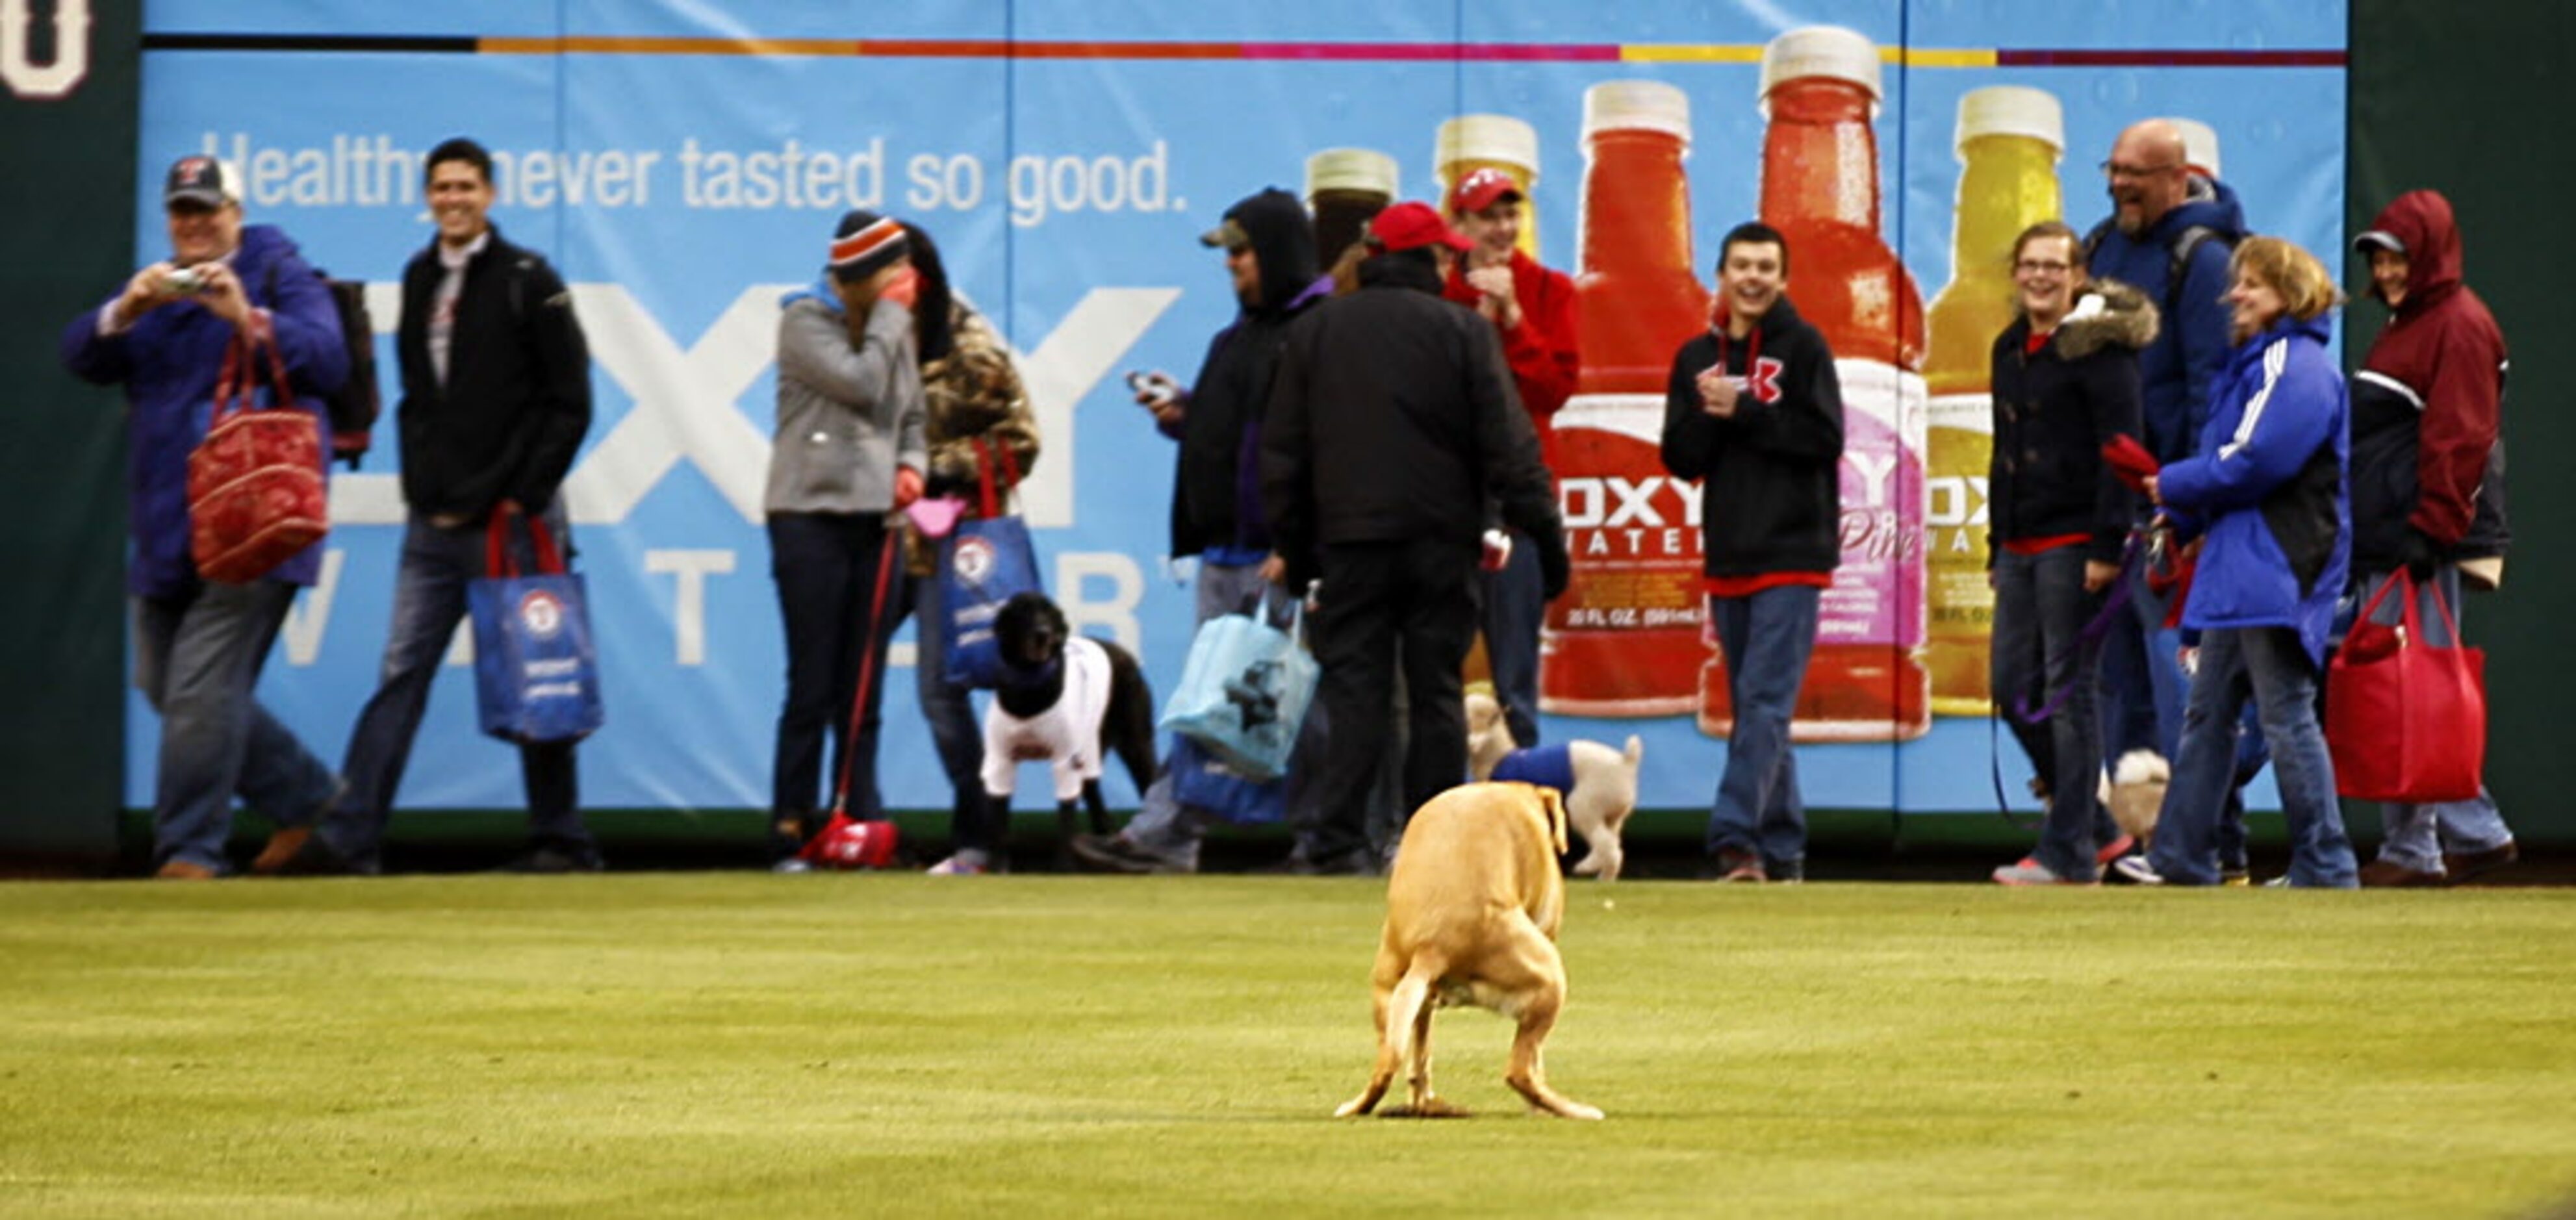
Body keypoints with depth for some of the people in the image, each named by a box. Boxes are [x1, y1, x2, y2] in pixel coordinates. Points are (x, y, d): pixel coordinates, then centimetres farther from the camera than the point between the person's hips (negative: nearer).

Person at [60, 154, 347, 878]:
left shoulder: (281, 277, -1)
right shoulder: (155, 290, 17)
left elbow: (327, 359, -16)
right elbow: (82, 357, 3)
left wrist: (250, 319, -31)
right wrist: (126, 312, -18)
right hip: (165, 533, 8)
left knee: (204, 689, -15)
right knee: (162, 684, 12)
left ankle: (192, 846, -11)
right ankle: (300, 794, 24)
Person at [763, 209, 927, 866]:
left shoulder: (895, 331, 12)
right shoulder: (805, 319, -7)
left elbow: (911, 415, 19)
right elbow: (860, 384, -19)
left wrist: (911, 464, 0)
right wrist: (890, 313, -9)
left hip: (875, 518, 6)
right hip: (811, 513, -6)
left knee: (864, 689, 6)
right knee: (812, 685, -7)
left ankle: (861, 823, 8)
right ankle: (792, 829, -3)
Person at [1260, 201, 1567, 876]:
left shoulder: (1313, 333, 8)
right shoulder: (1462, 331, -1)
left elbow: (1283, 451, 10)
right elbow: (1508, 446, -5)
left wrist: (1291, 544, 15)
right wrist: (1545, 533, -1)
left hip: (1348, 541, 2)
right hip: (1442, 542, -1)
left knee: (1354, 689, 1)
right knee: (1436, 691, 4)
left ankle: (1341, 840, -9)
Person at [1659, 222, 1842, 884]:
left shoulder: (1802, 346, -1)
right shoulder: (1698, 358, 11)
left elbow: (1825, 438, -10)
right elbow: (1681, 458, 7)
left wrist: (1742, 411, -13)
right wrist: (1710, 416, -11)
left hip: (1792, 555, -6)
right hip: (1727, 556, 6)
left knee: (1766, 704, -14)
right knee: (1750, 707, 8)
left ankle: (1736, 837, -22)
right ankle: (1781, 848, 13)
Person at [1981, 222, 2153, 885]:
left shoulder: (2100, 347, -8)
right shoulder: (2011, 349, 17)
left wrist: (2107, 545, -20)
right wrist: (1998, 549, 20)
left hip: (2074, 545, -9)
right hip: (2021, 547, 9)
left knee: (2069, 693, -6)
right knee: (2014, 691, 7)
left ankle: (2069, 853, -2)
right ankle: (2094, 828, 18)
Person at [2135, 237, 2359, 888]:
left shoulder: (2298, 368, -12)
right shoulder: (2256, 361, 21)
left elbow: (2255, 463, -19)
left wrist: (2173, 487, -6)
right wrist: (2181, 521, 9)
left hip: (2278, 569, -11)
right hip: (2239, 566, 11)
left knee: (2285, 714, -9)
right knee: (2208, 712, 12)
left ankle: (2325, 868, -6)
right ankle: (2182, 858, 16)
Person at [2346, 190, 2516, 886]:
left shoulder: (2460, 326, -10)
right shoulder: (2403, 326, 21)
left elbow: (2460, 437, -17)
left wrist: (2430, 533, -21)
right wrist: (2359, 540, 20)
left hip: (2417, 542, -10)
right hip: (2379, 542, 10)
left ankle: (2411, 851, -6)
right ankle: (2477, 835, 13)